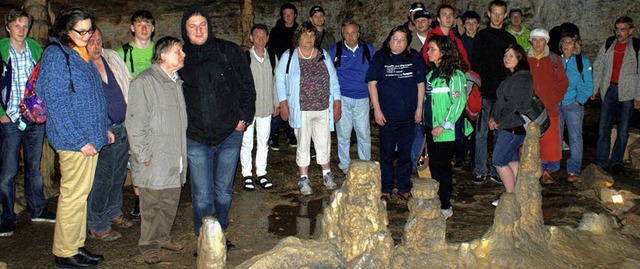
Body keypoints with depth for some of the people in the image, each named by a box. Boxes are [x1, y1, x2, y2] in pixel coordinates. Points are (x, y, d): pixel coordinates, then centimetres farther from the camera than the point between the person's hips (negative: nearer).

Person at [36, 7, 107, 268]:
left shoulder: (82, 55, 14)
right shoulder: (56, 55, -12)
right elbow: (56, 103, -17)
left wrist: (104, 129, 15)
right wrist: (80, 139, -19)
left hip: (90, 138, 9)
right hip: (73, 139, -9)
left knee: (81, 194, 15)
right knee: (73, 196, -1)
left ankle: (77, 246, 26)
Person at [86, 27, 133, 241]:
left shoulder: (112, 57, 8)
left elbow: (129, 85, 15)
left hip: (123, 128, 6)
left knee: (118, 175, 17)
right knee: (101, 179, -1)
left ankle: (113, 213, 35)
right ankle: (96, 226, 13)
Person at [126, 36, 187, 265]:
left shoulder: (176, 82, 15)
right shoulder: (144, 82, -12)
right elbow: (135, 123, -14)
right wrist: (143, 156, -15)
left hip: (175, 159, 8)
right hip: (154, 160, -7)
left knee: (171, 202, 15)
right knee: (151, 205, 3)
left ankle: (163, 237, 32)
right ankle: (149, 246, 17)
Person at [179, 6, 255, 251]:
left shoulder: (229, 52, 0)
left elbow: (247, 86, 6)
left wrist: (244, 118, -1)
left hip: (230, 134, 1)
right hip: (197, 138, 0)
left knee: (224, 191, 14)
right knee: (202, 195, 1)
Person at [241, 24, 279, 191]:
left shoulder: (272, 58, 5)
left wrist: (276, 102, 12)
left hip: (266, 108, 4)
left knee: (263, 142, 11)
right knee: (247, 143, 3)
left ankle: (261, 173, 22)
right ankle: (247, 175, 15)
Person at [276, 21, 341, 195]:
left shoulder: (323, 55, 7)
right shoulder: (289, 57, -1)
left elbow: (333, 80, 10)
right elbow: (280, 79, 2)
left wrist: (337, 103, 6)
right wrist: (283, 103, -5)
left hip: (323, 109, 2)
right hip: (301, 110, -2)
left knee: (324, 143, 10)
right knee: (303, 144, 5)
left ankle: (327, 174, 30)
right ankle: (304, 179, 18)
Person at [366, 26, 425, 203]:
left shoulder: (414, 57, 4)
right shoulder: (380, 57, -1)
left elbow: (421, 83, 9)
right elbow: (372, 83, -2)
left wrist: (419, 108, 5)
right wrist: (377, 110, -7)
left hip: (408, 115, 2)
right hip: (387, 115, -2)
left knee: (405, 153, 11)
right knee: (386, 154, 6)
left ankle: (404, 188, 24)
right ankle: (386, 190, 17)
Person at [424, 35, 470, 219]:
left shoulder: (454, 74, -13)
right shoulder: (431, 72, 12)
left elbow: (459, 102, -17)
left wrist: (443, 125, -17)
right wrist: (426, 123, 15)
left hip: (446, 130, -8)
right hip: (431, 128, 8)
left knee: (441, 167, -2)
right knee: (434, 166, 13)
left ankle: (445, 207, 10)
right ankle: (437, 203, 26)